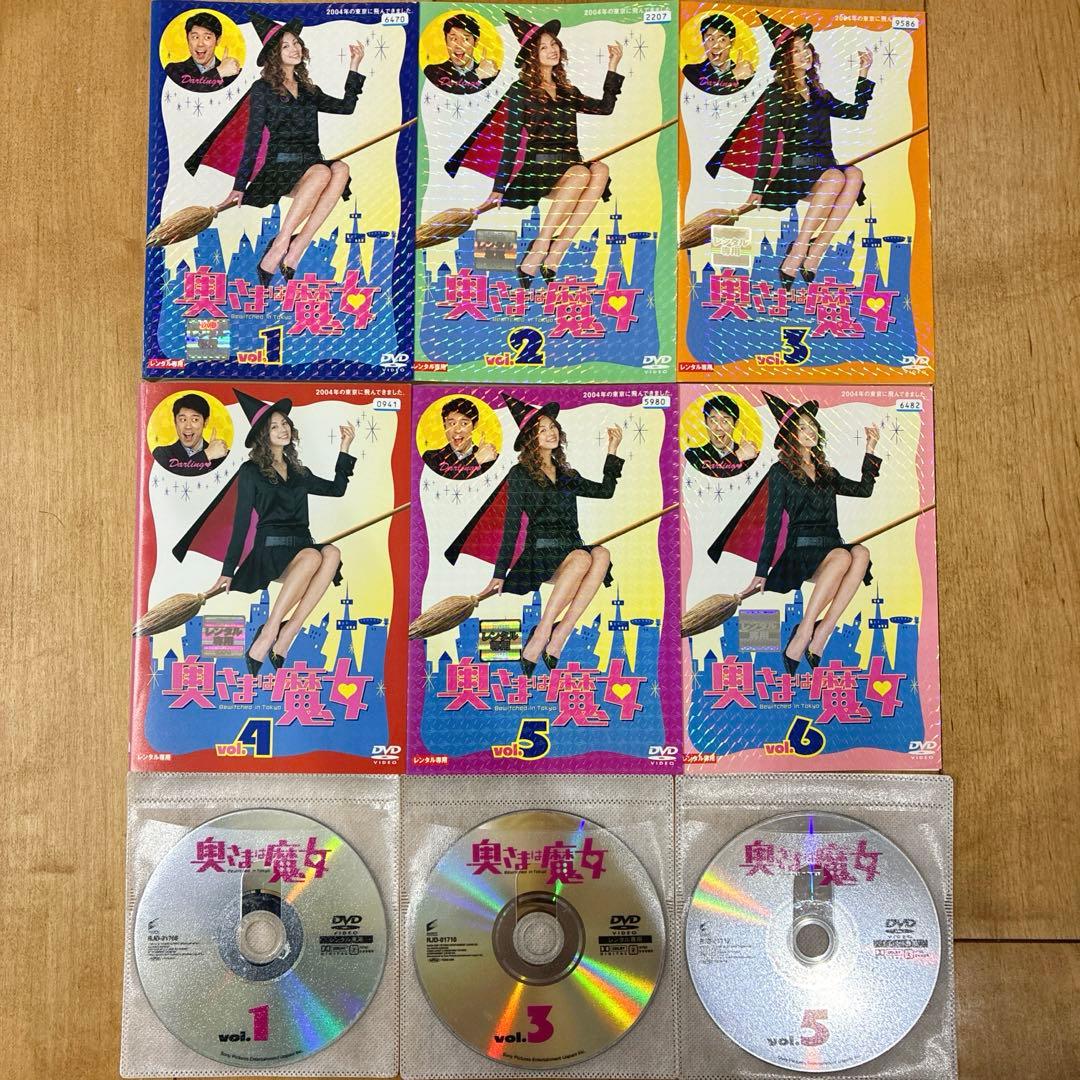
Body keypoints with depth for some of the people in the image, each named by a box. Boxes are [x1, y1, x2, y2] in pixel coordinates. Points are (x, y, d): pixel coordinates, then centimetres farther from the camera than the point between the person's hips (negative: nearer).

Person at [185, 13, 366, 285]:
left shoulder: (308, 89, 23)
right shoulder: (262, 89, 7)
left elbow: (346, 106, 22)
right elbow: (252, 139, 2)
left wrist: (354, 66, 19)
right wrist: (239, 186, -4)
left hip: (311, 163, 5)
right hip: (280, 166, -5)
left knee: (341, 169, -32)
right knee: (322, 172, -38)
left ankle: (297, 247, -37)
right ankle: (277, 249, -35)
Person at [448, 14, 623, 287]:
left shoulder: (567, 91, 21)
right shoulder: (521, 91, 5)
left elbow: (605, 107, 24)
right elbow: (510, 142, -1)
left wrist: (613, 65, 21)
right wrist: (498, 190, -7)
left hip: (570, 166, 5)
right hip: (538, 169, -5)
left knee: (600, 169, -30)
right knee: (580, 173, -36)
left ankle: (554, 255, -35)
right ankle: (533, 260, -34)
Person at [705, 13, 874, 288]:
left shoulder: (818, 93, 21)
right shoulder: (776, 94, 4)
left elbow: (857, 112, 28)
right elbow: (768, 142, -3)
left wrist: (864, 73, 22)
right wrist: (758, 189, -10)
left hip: (825, 169, 5)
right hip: (794, 172, -5)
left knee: (854, 174, -29)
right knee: (835, 176, -36)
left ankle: (814, 252, -34)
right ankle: (793, 259, -35)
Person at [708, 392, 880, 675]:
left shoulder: (826, 472, 24)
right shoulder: (781, 472, 7)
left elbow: (864, 489, 25)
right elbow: (772, 524, 1)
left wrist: (871, 449, 21)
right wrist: (761, 573, -4)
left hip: (832, 547, 5)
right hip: (800, 551, -5)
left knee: (861, 553, -31)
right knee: (843, 556, -37)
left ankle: (820, 634, -35)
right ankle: (801, 637, -34)